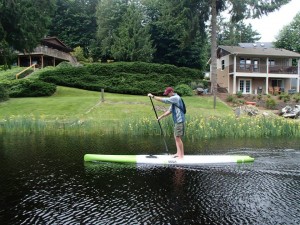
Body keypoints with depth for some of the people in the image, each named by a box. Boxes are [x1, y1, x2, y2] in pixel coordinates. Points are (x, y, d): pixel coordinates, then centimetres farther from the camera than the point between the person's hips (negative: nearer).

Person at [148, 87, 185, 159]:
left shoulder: (175, 98, -14)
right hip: (177, 121, 10)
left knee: (178, 137, -7)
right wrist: (161, 117, 13)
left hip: (179, 121, -10)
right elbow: (170, 111, 20)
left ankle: (182, 154, 0)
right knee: (176, 137, 13)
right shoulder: (174, 99, 18)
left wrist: (153, 96, -15)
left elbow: (163, 100, -21)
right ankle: (178, 153, 19)